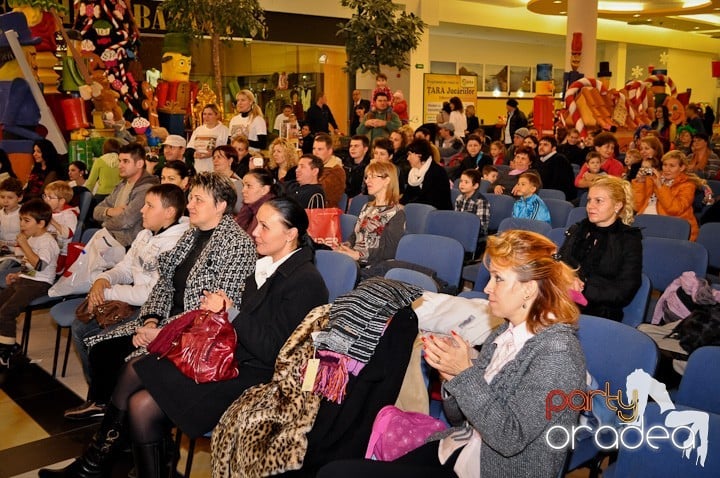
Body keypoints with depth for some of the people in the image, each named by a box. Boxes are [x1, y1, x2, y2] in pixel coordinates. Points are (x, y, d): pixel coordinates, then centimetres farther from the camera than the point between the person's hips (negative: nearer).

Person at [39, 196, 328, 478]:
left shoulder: (304, 281, -16)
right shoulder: (265, 266, 11)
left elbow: (274, 352, -21)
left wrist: (231, 311, -19)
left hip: (253, 375, -9)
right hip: (231, 356, 9)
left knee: (143, 406, -15)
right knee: (134, 371, 2)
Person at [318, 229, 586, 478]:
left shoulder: (556, 352, -19)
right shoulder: (506, 333, 5)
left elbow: (510, 439, -22)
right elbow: (459, 416, 9)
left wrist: (464, 373, -21)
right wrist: (448, 373, -11)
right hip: (458, 448, 7)